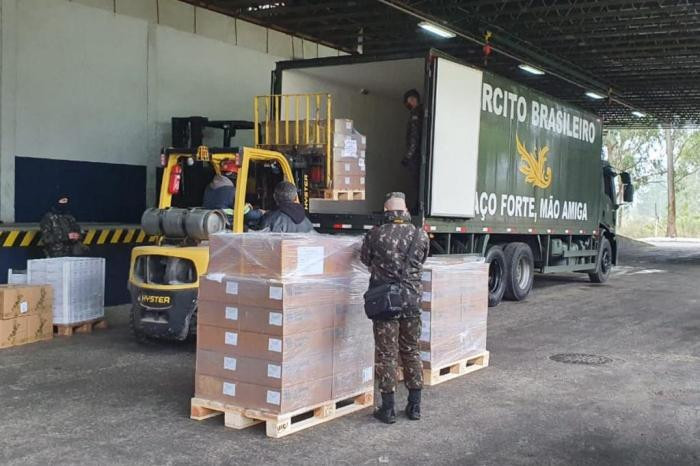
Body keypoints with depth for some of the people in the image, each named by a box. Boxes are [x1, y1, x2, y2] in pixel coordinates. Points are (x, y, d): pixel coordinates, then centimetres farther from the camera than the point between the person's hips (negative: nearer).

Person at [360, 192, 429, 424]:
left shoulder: (376, 234, -10)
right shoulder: (421, 236, -1)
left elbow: (365, 259, 7)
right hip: (412, 300, 3)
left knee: (386, 354, 5)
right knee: (411, 351, 16)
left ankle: (388, 409, 9)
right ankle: (414, 406, 22)